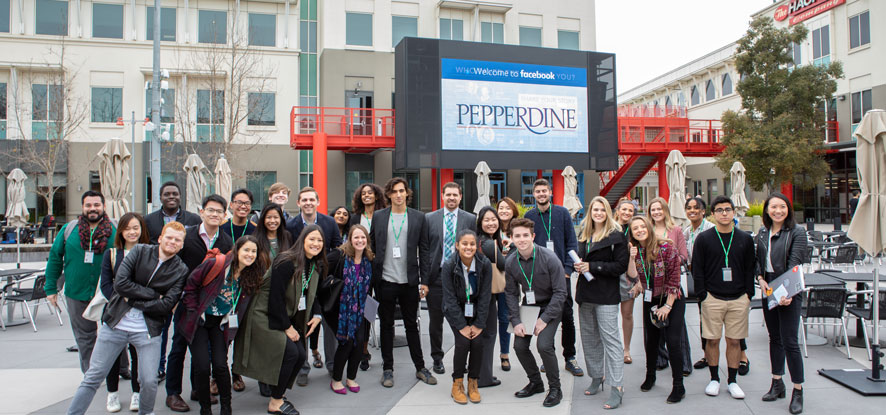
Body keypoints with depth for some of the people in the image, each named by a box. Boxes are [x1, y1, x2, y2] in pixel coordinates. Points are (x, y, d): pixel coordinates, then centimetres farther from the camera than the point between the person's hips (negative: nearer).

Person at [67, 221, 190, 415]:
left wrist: (133, 299, -11)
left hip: (147, 331, -1)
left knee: (149, 382, -5)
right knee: (93, 377, 6)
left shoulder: (181, 271, -1)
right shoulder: (140, 251, 0)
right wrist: (154, 295, -12)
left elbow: (166, 305, -10)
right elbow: (120, 283, -11)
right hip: (116, 324, 1)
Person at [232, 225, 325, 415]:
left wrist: (316, 315, 0)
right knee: (290, 352, -18)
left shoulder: (316, 266, 3)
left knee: (301, 356, -2)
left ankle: (278, 394, 18)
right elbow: (275, 298, -23)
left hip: (287, 317, 8)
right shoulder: (286, 262, -22)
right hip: (265, 316, -8)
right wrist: (287, 327, -17)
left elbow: (311, 295, 17)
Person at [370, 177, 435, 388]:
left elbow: (424, 250, 3)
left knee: (412, 325, 10)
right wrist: (371, 277, 1)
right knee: (386, 325, 9)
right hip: (385, 281, 0)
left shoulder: (418, 217, 3)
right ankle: (387, 369, 21)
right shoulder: (378, 216, 4)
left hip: (409, 282, 0)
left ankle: (420, 368, 22)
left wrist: (424, 280, -1)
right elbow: (372, 247, 6)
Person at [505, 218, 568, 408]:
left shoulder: (549, 258, -21)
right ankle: (536, 382, 22)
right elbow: (511, 294, 1)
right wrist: (516, 321, -9)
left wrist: (545, 319, -20)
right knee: (519, 345, -4)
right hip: (528, 306, 5)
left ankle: (555, 388, 3)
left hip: (550, 306, -4)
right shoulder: (511, 262, -9)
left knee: (544, 345, -21)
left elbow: (560, 292, -17)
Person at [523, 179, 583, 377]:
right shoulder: (529, 217, 4)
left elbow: (572, 242, 0)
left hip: (560, 272, -1)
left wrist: (567, 268, -8)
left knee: (567, 315, 2)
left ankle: (570, 357, 14)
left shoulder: (562, 213, 1)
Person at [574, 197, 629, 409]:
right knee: (589, 338, 13)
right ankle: (596, 377, 27)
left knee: (610, 339, -7)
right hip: (586, 294, 7)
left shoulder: (616, 236, -7)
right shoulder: (584, 234, 13)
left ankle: (617, 387, -3)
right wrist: (578, 265, 2)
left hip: (606, 295, -7)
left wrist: (592, 266, -16)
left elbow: (621, 265, -13)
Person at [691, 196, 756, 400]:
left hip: (739, 299, 2)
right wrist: (702, 295, -5)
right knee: (712, 340, 3)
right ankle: (714, 379, 18)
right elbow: (697, 270, 0)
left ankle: (732, 381, 18)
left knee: (734, 340, 6)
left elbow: (750, 269, 10)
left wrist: (749, 295, 4)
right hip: (712, 298, -1)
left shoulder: (745, 239, 7)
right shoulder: (703, 238, 0)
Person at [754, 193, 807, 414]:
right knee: (774, 338, 14)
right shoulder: (762, 232, 9)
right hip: (768, 290, 6)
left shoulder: (796, 232, -8)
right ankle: (777, 384, 26)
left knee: (789, 341, -5)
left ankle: (798, 391, 7)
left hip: (789, 293, -6)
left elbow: (795, 263, -16)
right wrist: (760, 278, -5)